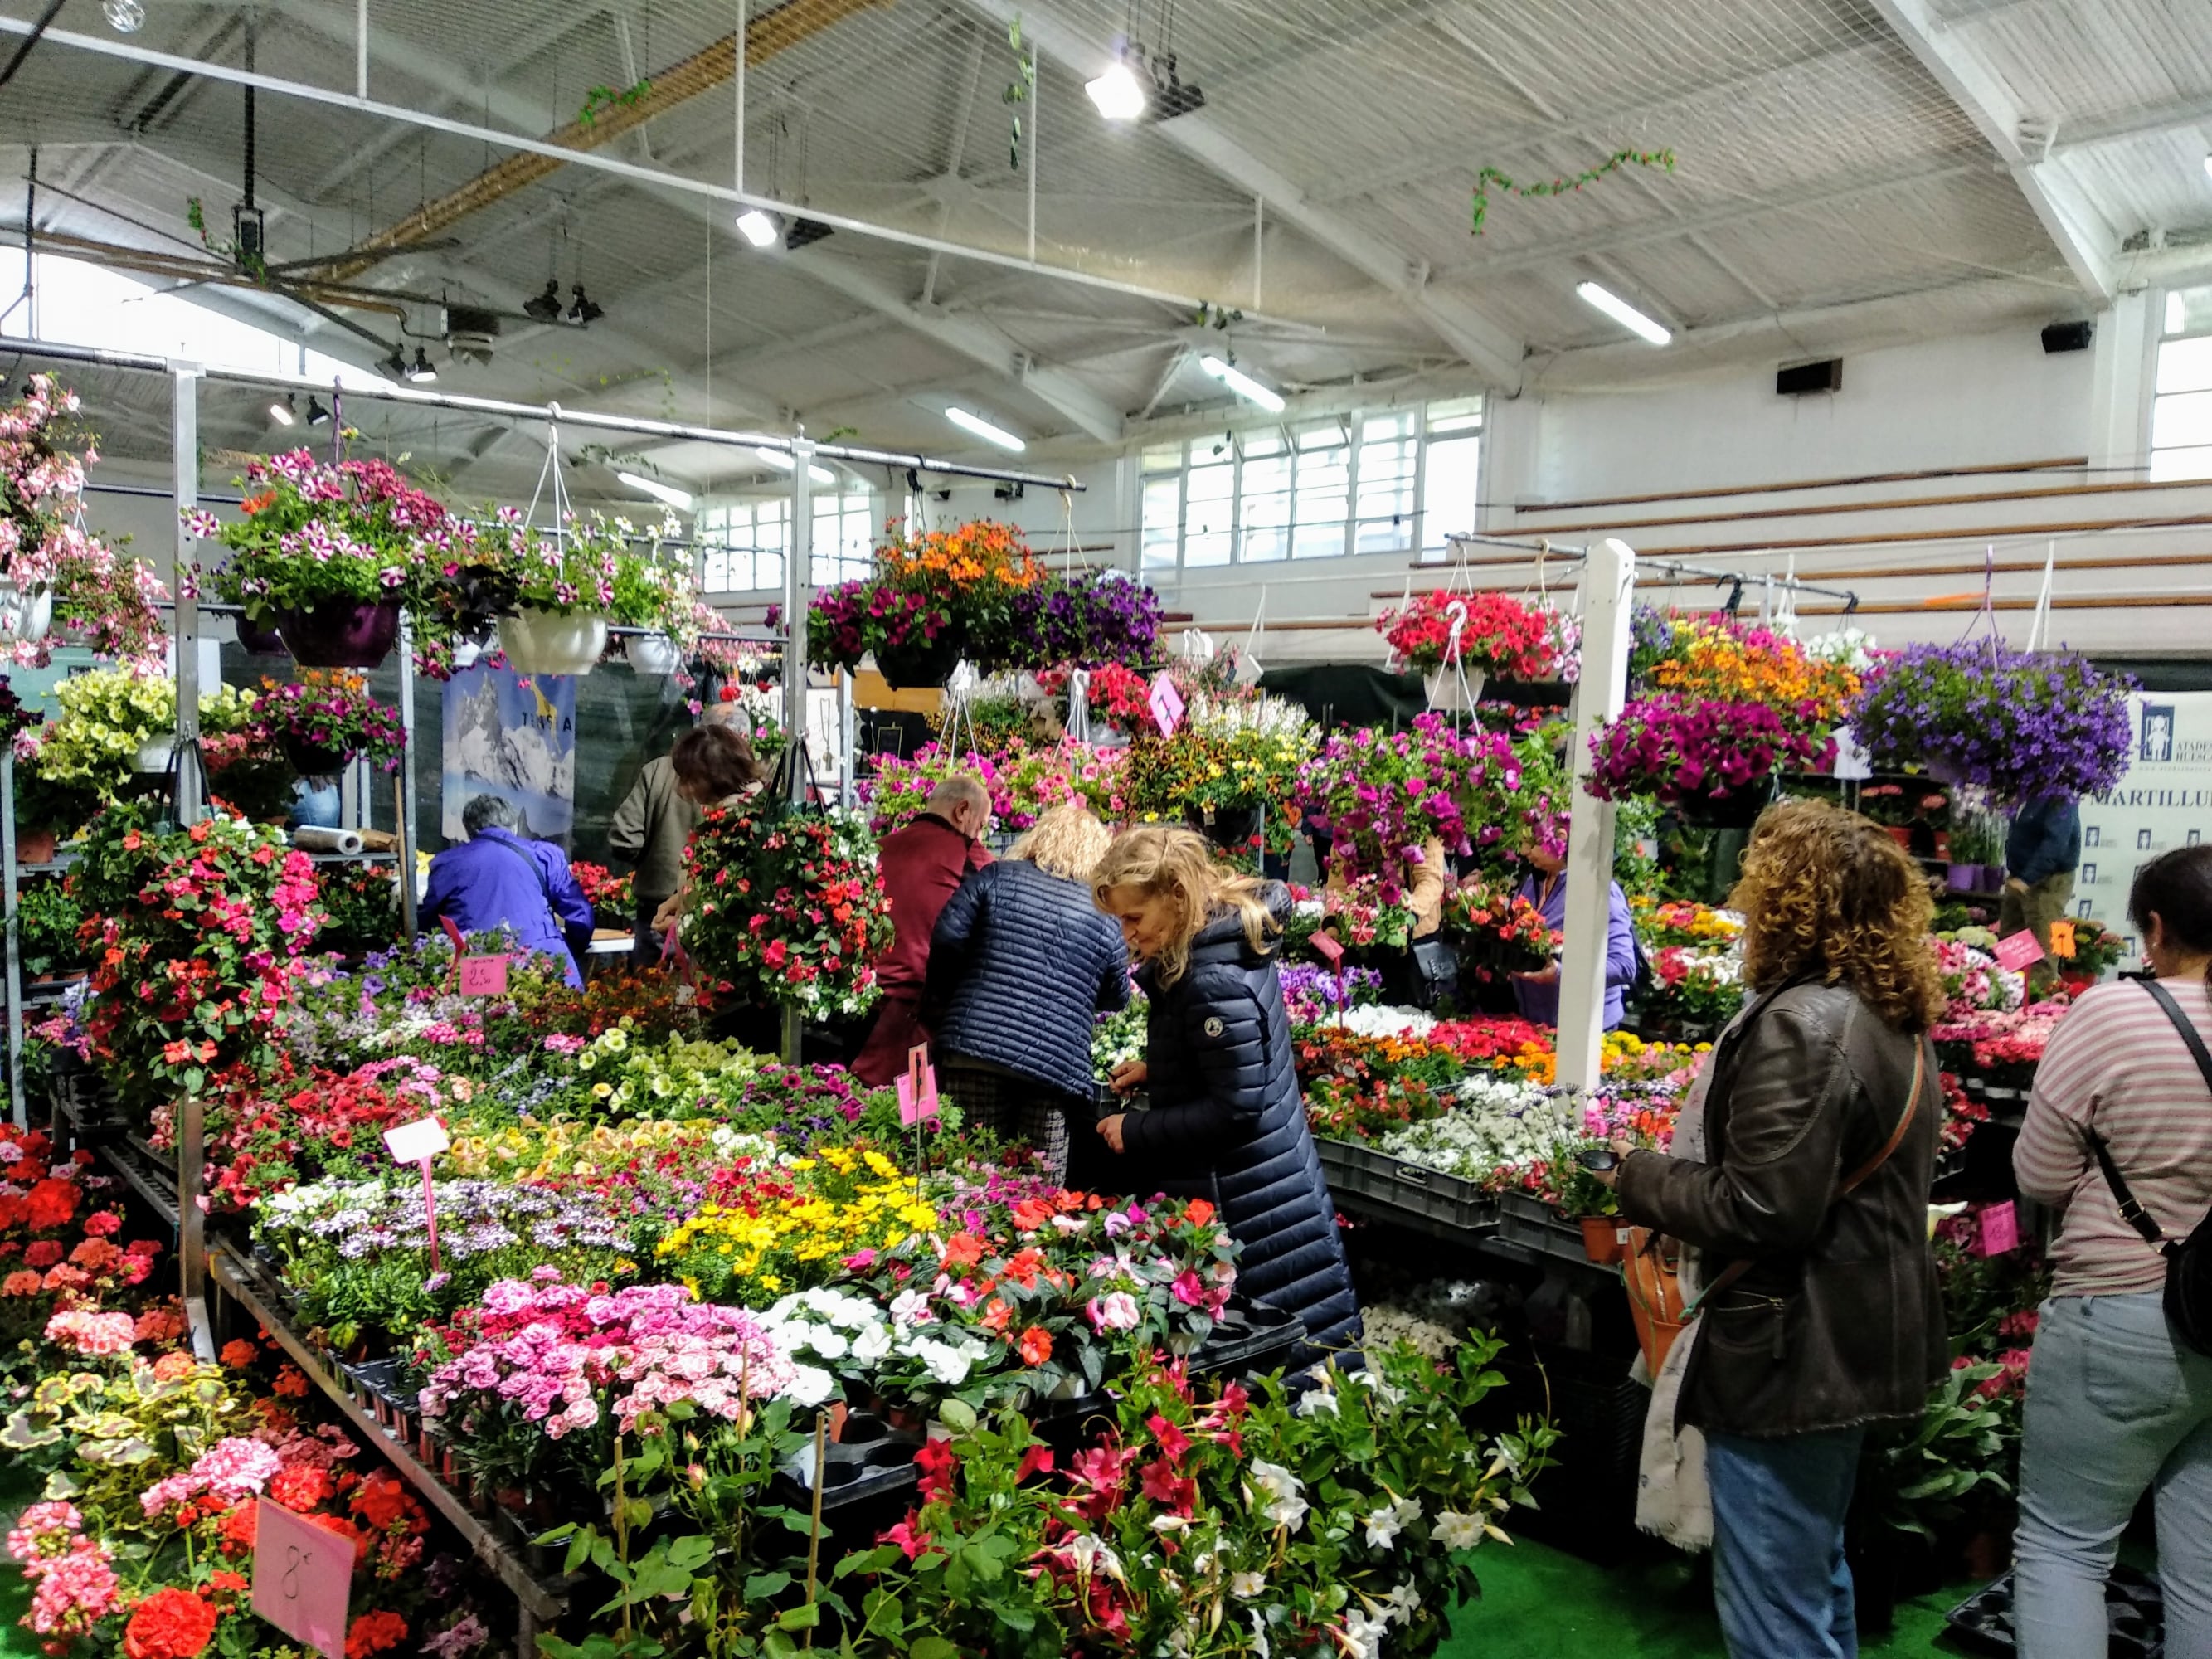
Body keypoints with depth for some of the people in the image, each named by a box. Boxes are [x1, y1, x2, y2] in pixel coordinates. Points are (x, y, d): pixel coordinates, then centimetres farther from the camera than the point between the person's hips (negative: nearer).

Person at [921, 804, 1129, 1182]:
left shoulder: (996, 877, 9)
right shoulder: (1104, 913, 11)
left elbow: (946, 939, -1)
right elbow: (1116, 999, 15)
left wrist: (936, 1012, 11)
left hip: (977, 1043, 0)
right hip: (1058, 1061, 0)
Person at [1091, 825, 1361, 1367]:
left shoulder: (1213, 982, -26)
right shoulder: (1234, 944, 4)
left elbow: (1234, 1106, -24)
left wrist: (1136, 1132, -15)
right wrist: (1155, 1070, 11)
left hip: (1247, 1206, -10)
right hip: (1278, 1183, 10)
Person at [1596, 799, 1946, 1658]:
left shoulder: (1801, 1025, -23)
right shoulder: (1893, 1021, 9)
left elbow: (1761, 1209, -26)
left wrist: (1639, 1178, -11)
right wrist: (1668, 1174, 14)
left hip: (1791, 1356, -10)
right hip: (1859, 1345, 10)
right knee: (1817, 1579, 26)